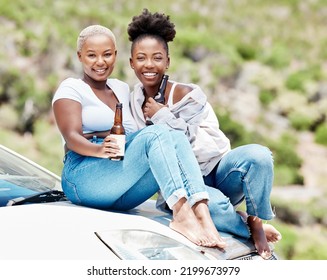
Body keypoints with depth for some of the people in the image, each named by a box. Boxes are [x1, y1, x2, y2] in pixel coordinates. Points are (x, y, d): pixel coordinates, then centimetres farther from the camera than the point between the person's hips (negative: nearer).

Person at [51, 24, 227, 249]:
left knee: (176, 137, -20)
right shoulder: (71, 88, 6)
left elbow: (136, 138, 22)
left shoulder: (122, 89, 25)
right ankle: (182, 215, -48)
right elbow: (71, 136, -11)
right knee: (157, 133, -28)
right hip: (85, 179, -6)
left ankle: (202, 214, -42)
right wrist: (98, 149, -33)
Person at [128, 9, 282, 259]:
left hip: (216, 171, 0)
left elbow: (207, 148, -19)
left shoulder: (188, 96, -10)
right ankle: (252, 229, -13)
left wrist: (163, 116, -19)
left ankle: (256, 221, -16)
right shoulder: (135, 101, 3)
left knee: (257, 154, -33)